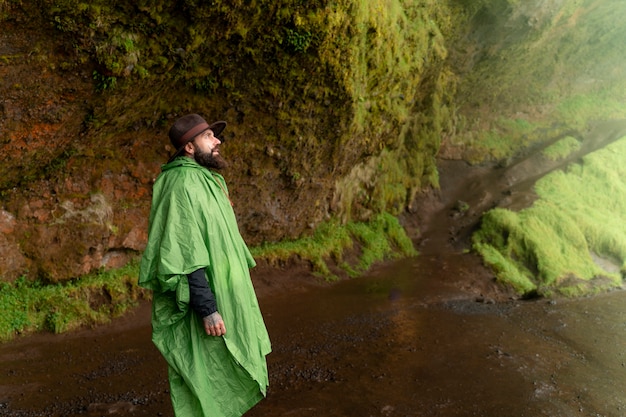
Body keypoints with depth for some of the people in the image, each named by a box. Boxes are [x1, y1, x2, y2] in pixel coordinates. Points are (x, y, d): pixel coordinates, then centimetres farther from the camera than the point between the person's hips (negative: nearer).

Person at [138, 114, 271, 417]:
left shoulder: (207, 180, 11)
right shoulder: (183, 184, -19)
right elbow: (186, 256, -25)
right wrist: (207, 309, -26)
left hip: (223, 296, 10)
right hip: (205, 300, -10)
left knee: (221, 376, 19)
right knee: (205, 379, 3)